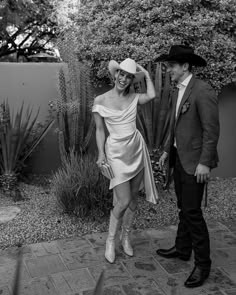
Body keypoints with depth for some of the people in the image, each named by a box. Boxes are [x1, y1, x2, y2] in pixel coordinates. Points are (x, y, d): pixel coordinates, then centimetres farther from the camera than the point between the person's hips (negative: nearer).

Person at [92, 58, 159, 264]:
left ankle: (126, 237, 31)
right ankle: (111, 241, 13)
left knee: (133, 200, 11)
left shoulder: (134, 98, 2)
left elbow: (152, 95, -18)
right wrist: (101, 153, -10)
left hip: (137, 151, 4)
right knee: (123, 201, -10)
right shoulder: (101, 101, -5)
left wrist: (146, 74, -4)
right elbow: (100, 129, -1)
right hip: (117, 152, -4)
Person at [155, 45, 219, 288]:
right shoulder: (177, 92, 11)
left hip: (194, 161, -8)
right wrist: (167, 150, 17)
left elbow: (211, 130, -19)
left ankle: (202, 264, 11)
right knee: (183, 208, 18)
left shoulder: (202, 91, -16)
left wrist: (204, 163, -20)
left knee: (192, 211, -3)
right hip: (179, 158, 8)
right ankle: (182, 249, 33)